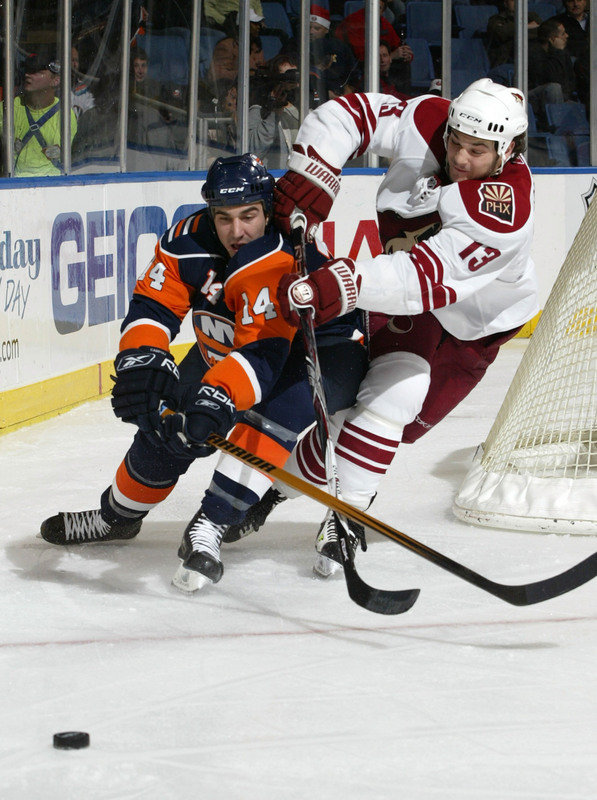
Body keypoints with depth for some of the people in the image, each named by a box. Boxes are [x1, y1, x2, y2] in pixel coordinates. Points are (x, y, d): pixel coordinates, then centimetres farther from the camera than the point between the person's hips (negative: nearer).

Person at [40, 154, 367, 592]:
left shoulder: (282, 258, -38)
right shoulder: (188, 240, -19)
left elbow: (264, 352, -47)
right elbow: (152, 305, -20)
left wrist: (215, 398, -61)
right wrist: (140, 359, -42)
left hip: (309, 346, -6)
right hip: (220, 350, 6)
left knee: (277, 412, -36)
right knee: (164, 427, 0)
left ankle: (210, 527, -34)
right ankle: (118, 515, 29)